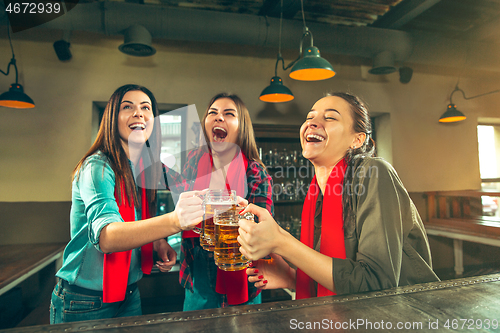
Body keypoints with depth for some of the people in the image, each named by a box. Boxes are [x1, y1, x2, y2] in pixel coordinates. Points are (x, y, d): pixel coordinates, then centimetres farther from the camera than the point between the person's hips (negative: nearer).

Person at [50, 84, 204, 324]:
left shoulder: (145, 168, 0)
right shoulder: (97, 167, -21)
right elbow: (106, 237, -38)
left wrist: (159, 243, -10)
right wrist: (173, 221, -54)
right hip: (85, 302, -6)